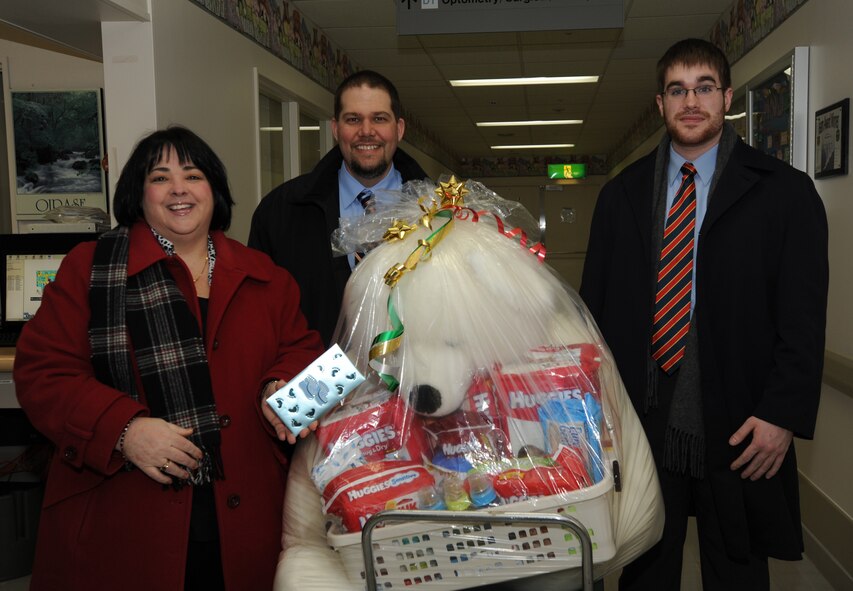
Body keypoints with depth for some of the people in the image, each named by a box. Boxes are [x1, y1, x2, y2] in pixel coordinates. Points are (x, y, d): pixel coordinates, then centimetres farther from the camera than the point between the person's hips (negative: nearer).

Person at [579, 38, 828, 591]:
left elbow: (804, 317, -5)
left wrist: (783, 416, -12)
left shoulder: (785, 191, -2)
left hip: (739, 429, -2)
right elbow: (596, 303, 7)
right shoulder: (621, 194, 7)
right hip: (640, 421, 2)